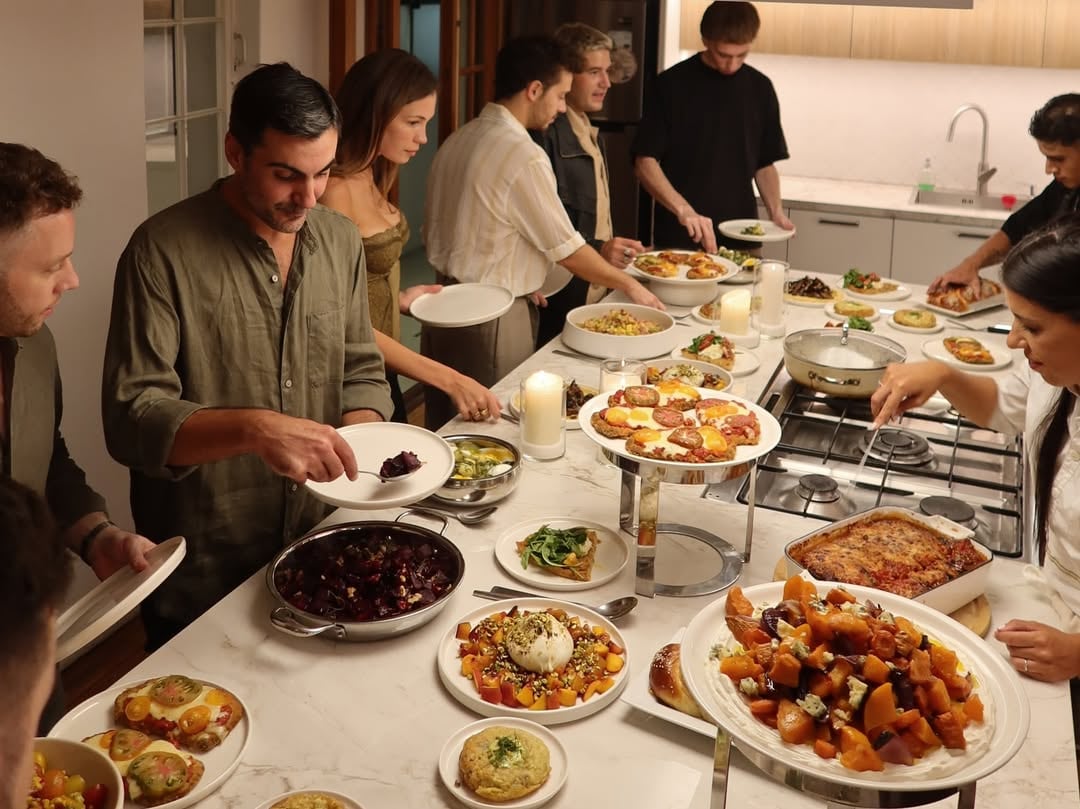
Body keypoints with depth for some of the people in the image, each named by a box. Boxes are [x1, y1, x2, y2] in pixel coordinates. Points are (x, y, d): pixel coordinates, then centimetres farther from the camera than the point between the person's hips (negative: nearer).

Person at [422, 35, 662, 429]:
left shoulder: (456, 141, 6)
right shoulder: (524, 156, -18)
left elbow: (434, 233, 12)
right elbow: (568, 250, -12)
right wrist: (630, 285, 3)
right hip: (493, 319, -8)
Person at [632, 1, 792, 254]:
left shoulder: (759, 88, 5)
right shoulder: (672, 85, -6)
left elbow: (765, 163, 13)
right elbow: (645, 162, -9)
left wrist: (776, 211, -5)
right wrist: (683, 210, -23)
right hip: (678, 236, -3)